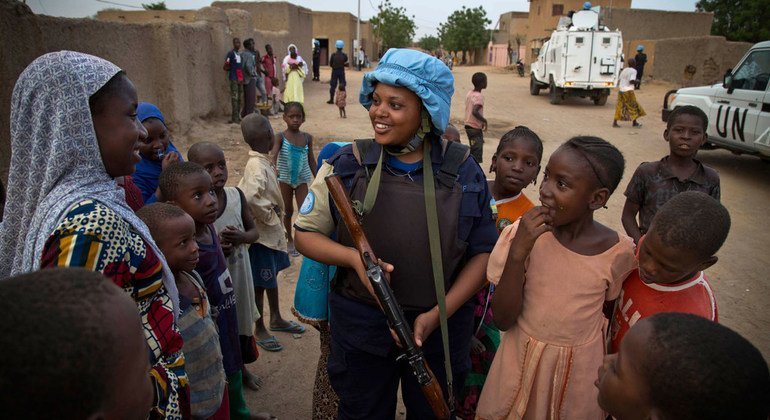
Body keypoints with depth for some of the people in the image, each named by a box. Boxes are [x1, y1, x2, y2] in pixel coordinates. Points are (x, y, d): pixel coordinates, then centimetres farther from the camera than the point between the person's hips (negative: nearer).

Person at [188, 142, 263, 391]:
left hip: (238, 273, 5)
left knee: (241, 321, 22)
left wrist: (241, 237, -19)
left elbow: (254, 231, 3)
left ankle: (241, 369, 47)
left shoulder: (236, 195, -7)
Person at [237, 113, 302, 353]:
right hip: (263, 234, -9)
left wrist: (275, 218, 8)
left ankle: (276, 319, 42)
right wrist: (269, 216, -23)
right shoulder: (258, 166, -25)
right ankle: (260, 330, 25)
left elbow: (243, 190, 12)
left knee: (272, 276, 23)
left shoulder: (261, 162, 3)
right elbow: (251, 197, -41)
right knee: (261, 283, 7)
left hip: (272, 231, 9)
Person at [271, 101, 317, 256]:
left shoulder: (307, 138, 0)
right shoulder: (280, 137, -9)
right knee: (288, 211, 12)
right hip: (285, 179, -2)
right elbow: (273, 153, -26)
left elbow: (311, 160, 7)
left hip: (302, 179, 2)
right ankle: (289, 240, 30)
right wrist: (273, 167, -47)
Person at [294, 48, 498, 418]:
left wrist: (439, 314, -13)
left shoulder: (462, 171, -6)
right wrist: (354, 257, -20)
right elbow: (305, 232, 0)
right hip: (361, 326, 0)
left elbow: (482, 251, -2)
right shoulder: (347, 165, -7)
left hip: (440, 328, 1)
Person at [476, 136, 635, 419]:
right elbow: (502, 319, -18)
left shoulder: (619, 252, -14)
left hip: (580, 371, 0)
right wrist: (517, 252, -29)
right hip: (521, 361, 1)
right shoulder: (523, 233, -16)